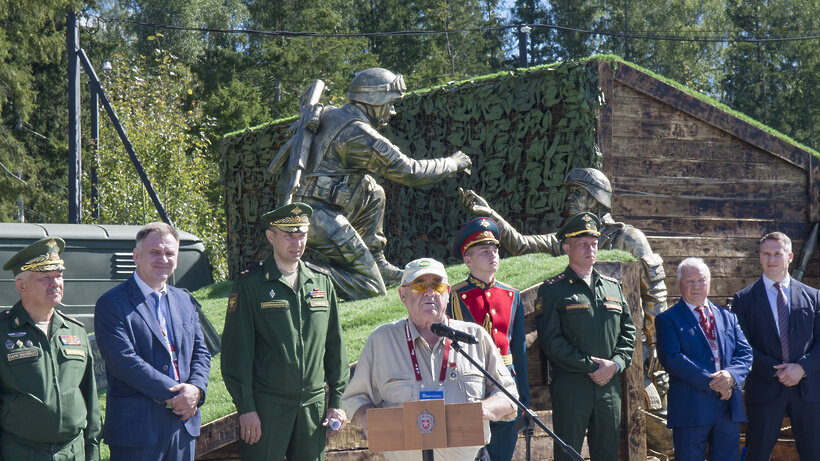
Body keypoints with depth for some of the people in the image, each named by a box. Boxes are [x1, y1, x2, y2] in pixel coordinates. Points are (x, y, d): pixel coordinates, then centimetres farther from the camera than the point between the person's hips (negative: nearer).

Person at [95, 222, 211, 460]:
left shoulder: (185, 301, 16)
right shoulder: (111, 303, -6)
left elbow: (200, 352, 14)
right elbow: (124, 361, -16)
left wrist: (195, 389, -7)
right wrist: (174, 393, -17)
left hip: (184, 423, 6)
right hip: (136, 427, -6)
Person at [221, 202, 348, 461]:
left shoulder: (322, 281, 11)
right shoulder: (250, 284, -2)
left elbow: (335, 345, 14)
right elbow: (236, 350, -5)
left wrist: (337, 401, 9)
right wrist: (245, 407, -10)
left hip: (313, 404, 4)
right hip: (266, 405, -4)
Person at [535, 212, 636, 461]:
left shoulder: (613, 287, 16)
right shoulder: (552, 290, -1)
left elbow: (628, 331, 13)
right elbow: (551, 340, -10)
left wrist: (615, 364, -5)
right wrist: (590, 366, -14)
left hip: (609, 385, 5)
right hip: (570, 385, -5)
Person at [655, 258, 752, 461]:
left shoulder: (728, 317, 17)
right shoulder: (667, 319, 1)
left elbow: (745, 353, 9)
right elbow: (671, 358, -11)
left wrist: (731, 375, -13)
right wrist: (710, 382, -17)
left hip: (729, 408, 4)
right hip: (691, 409, -4)